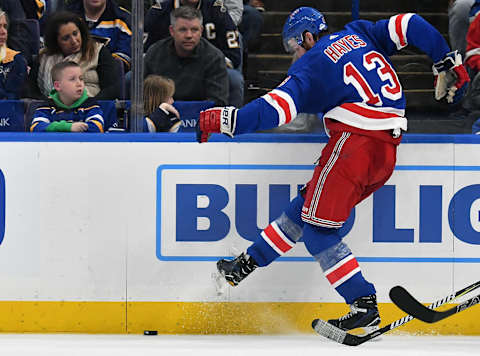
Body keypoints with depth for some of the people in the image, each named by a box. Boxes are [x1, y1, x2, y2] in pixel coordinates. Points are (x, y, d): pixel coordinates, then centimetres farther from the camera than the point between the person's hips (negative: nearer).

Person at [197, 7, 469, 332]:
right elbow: (412, 25, 11)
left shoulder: (312, 64, 0)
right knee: (305, 206, 17)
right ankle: (248, 264, 25)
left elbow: (279, 108, -13)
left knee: (319, 229, -3)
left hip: (354, 142, -9)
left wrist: (225, 120, -10)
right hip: (387, 154, 9)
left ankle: (364, 306, -9)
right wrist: (448, 66, 16)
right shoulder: (359, 35, 19)